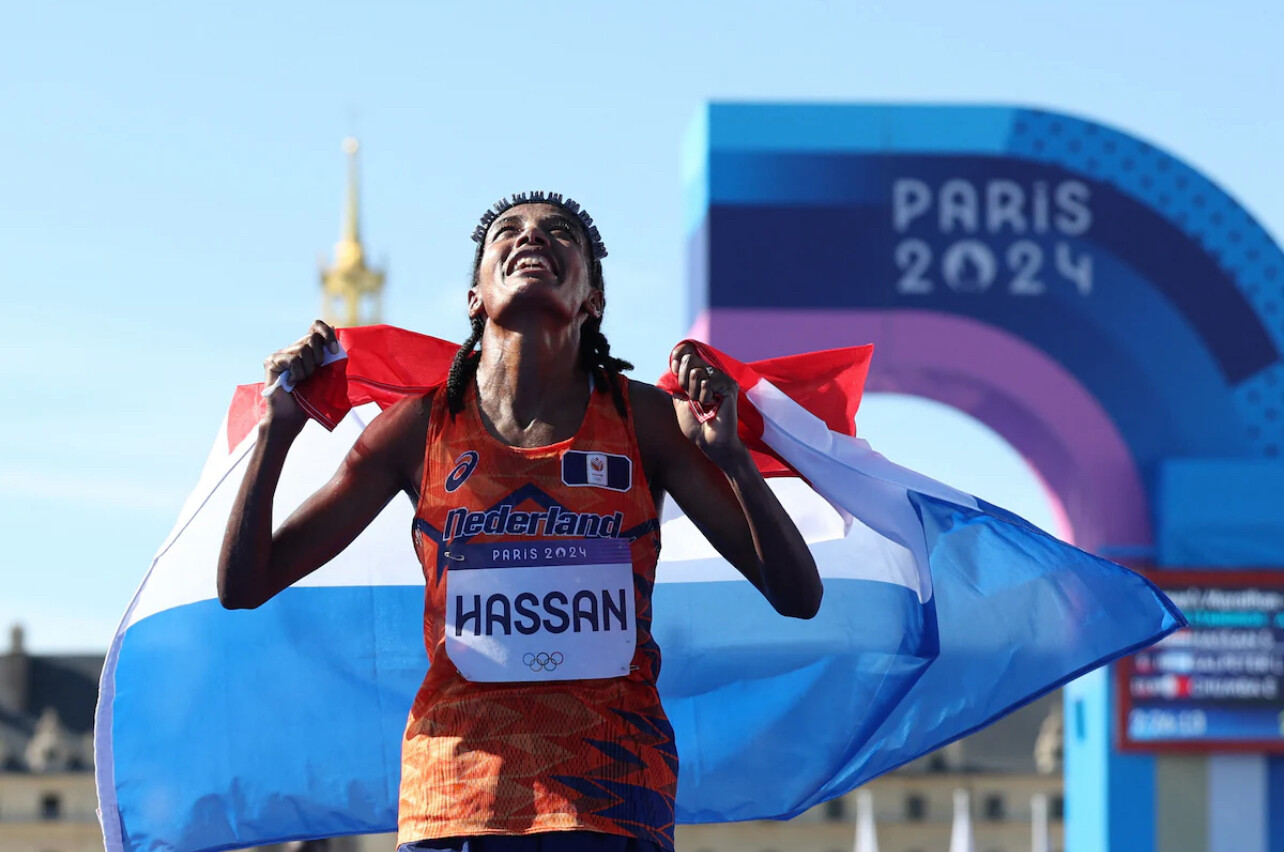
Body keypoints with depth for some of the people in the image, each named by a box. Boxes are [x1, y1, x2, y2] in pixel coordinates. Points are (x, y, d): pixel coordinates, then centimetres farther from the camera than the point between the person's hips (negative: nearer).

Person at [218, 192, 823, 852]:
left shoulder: (645, 420, 2)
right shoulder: (423, 427, 3)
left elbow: (798, 598, -1)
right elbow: (242, 588, 4)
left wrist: (732, 457, -15)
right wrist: (277, 430, -8)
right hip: (451, 799, 1)